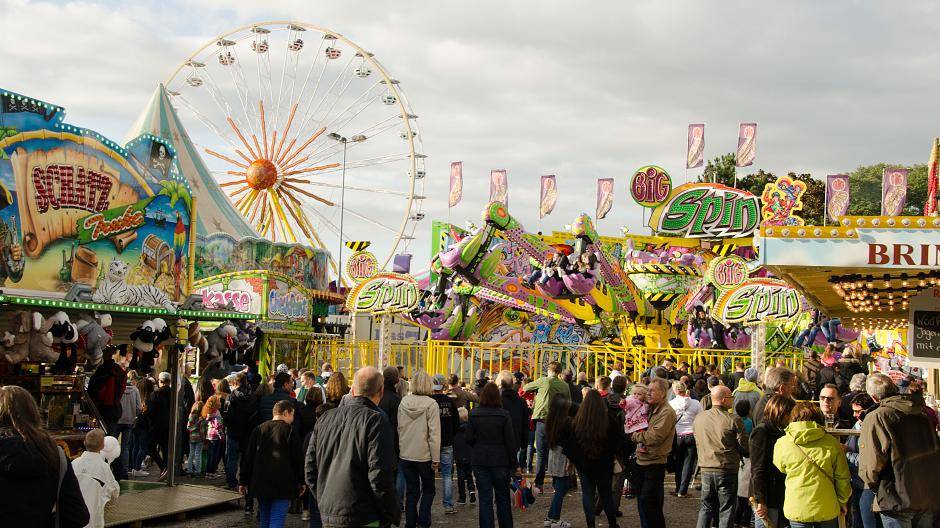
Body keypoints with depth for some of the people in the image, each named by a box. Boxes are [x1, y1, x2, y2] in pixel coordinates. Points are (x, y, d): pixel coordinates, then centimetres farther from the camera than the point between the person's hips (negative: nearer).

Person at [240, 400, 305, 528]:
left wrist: (243, 481, 14)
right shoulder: (290, 430, -3)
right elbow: (298, 458, -3)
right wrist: (301, 482, 6)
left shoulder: (259, 429, 10)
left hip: (260, 484, 5)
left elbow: (247, 457, 9)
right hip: (282, 486, -5)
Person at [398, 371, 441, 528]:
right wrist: (436, 459, -9)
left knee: (411, 491, 13)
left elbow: (399, 428, 4)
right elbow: (434, 433, -14)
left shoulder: (403, 402, -1)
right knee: (428, 489, 13)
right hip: (424, 455, -3)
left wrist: (399, 450, 13)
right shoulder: (431, 404, -14)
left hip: (405, 455, 3)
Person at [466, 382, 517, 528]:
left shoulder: (474, 414, -6)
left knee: (485, 499, 4)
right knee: (502, 499, 13)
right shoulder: (504, 415, -9)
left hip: (479, 461, 1)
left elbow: (469, 439, -3)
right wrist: (513, 463, 1)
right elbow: (510, 441, -7)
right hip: (500, 461, -1)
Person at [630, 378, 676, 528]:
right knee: (642, 501, 15)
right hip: (642, 461, 9)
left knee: (648, 503, -8)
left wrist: (635, 436, -10)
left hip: (655, 463, -9)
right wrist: (640, 443, -4)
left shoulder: (667, 412, -15)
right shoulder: (650, 409, 14)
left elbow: (655, 436, -23)